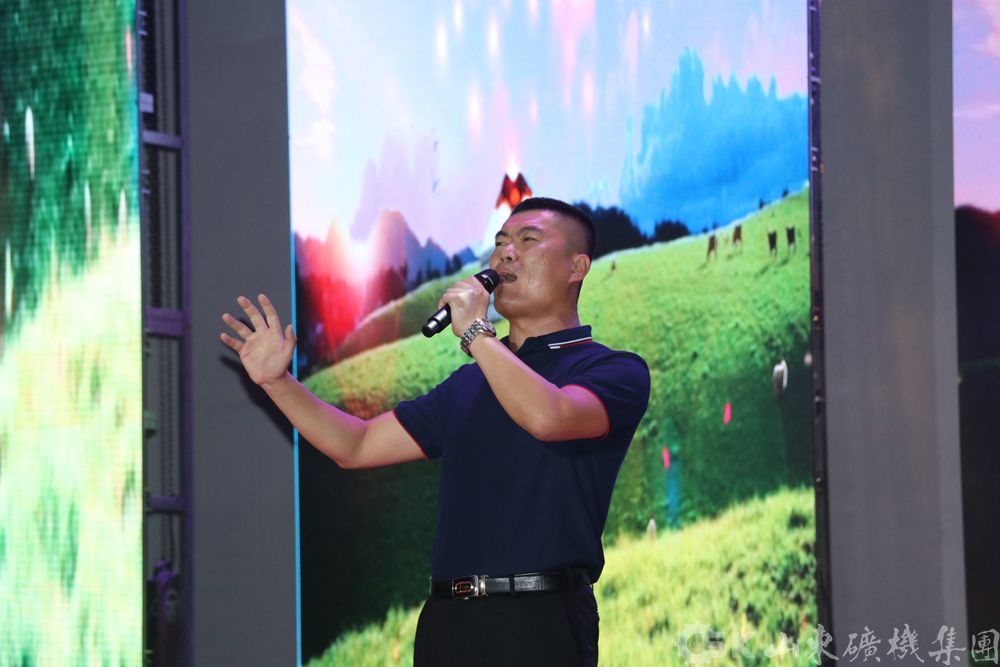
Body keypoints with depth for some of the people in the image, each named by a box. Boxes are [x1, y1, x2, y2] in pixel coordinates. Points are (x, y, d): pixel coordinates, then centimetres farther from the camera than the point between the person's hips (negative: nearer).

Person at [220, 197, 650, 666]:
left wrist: (475, 331, -14)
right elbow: (356, 446, 20)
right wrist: (278, 382, 9)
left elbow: (548, 417, -23)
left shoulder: (613, 371, -1)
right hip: (446, 623, 6)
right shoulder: (468, 385, 20)